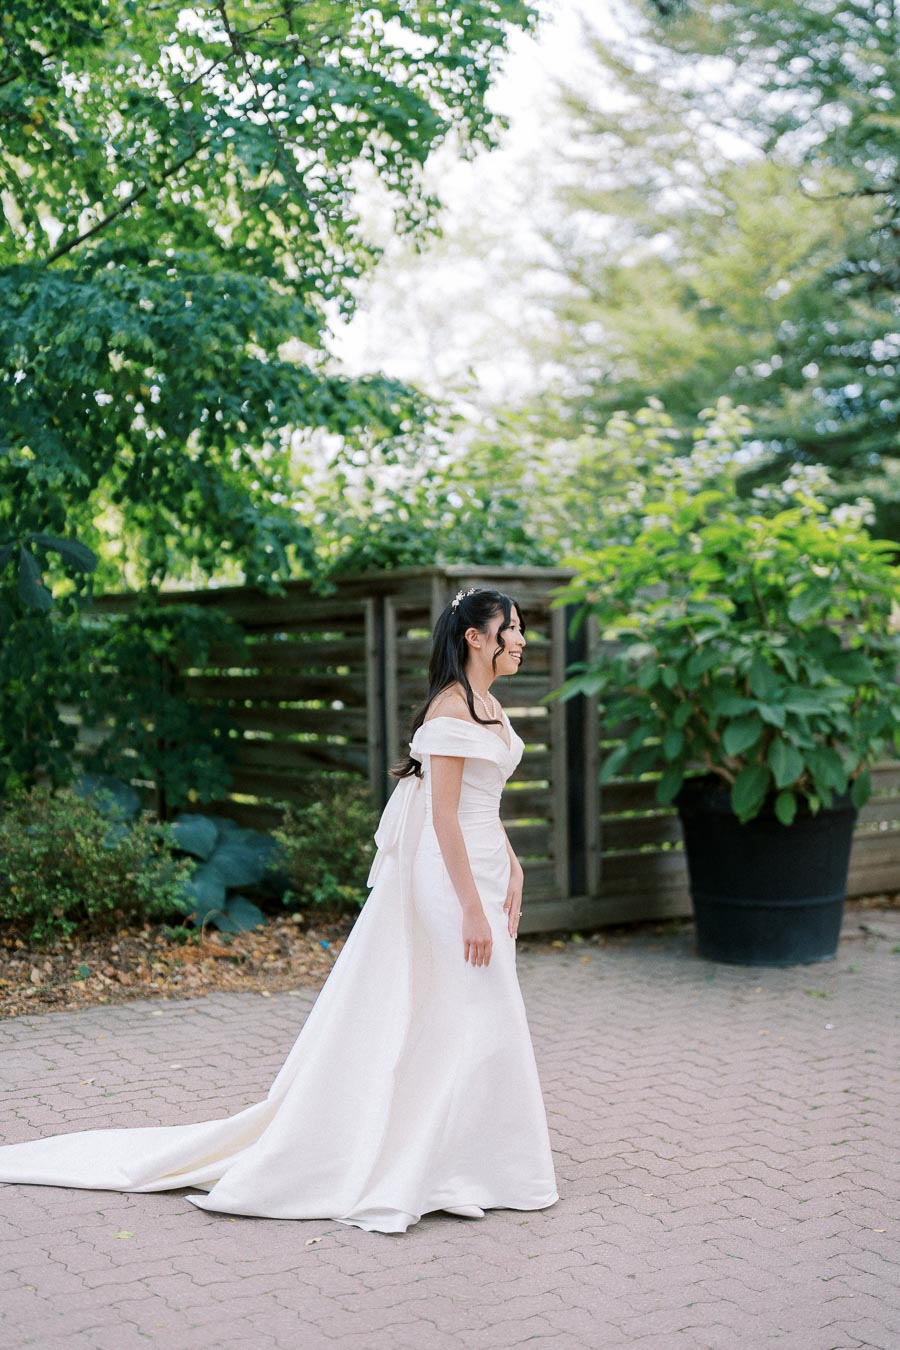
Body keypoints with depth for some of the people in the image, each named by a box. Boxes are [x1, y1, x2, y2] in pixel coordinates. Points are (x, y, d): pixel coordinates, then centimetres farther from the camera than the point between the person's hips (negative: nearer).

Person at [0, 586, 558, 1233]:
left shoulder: (488, 707, 14)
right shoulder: (451, 708, -16)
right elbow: (444, 816, -20)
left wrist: (513, 871, 11)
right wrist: (473, 909, -21)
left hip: (481, 873, 9)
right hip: (449, 882, -9)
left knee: (484, 1025, 13)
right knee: (453, 1020, -4)